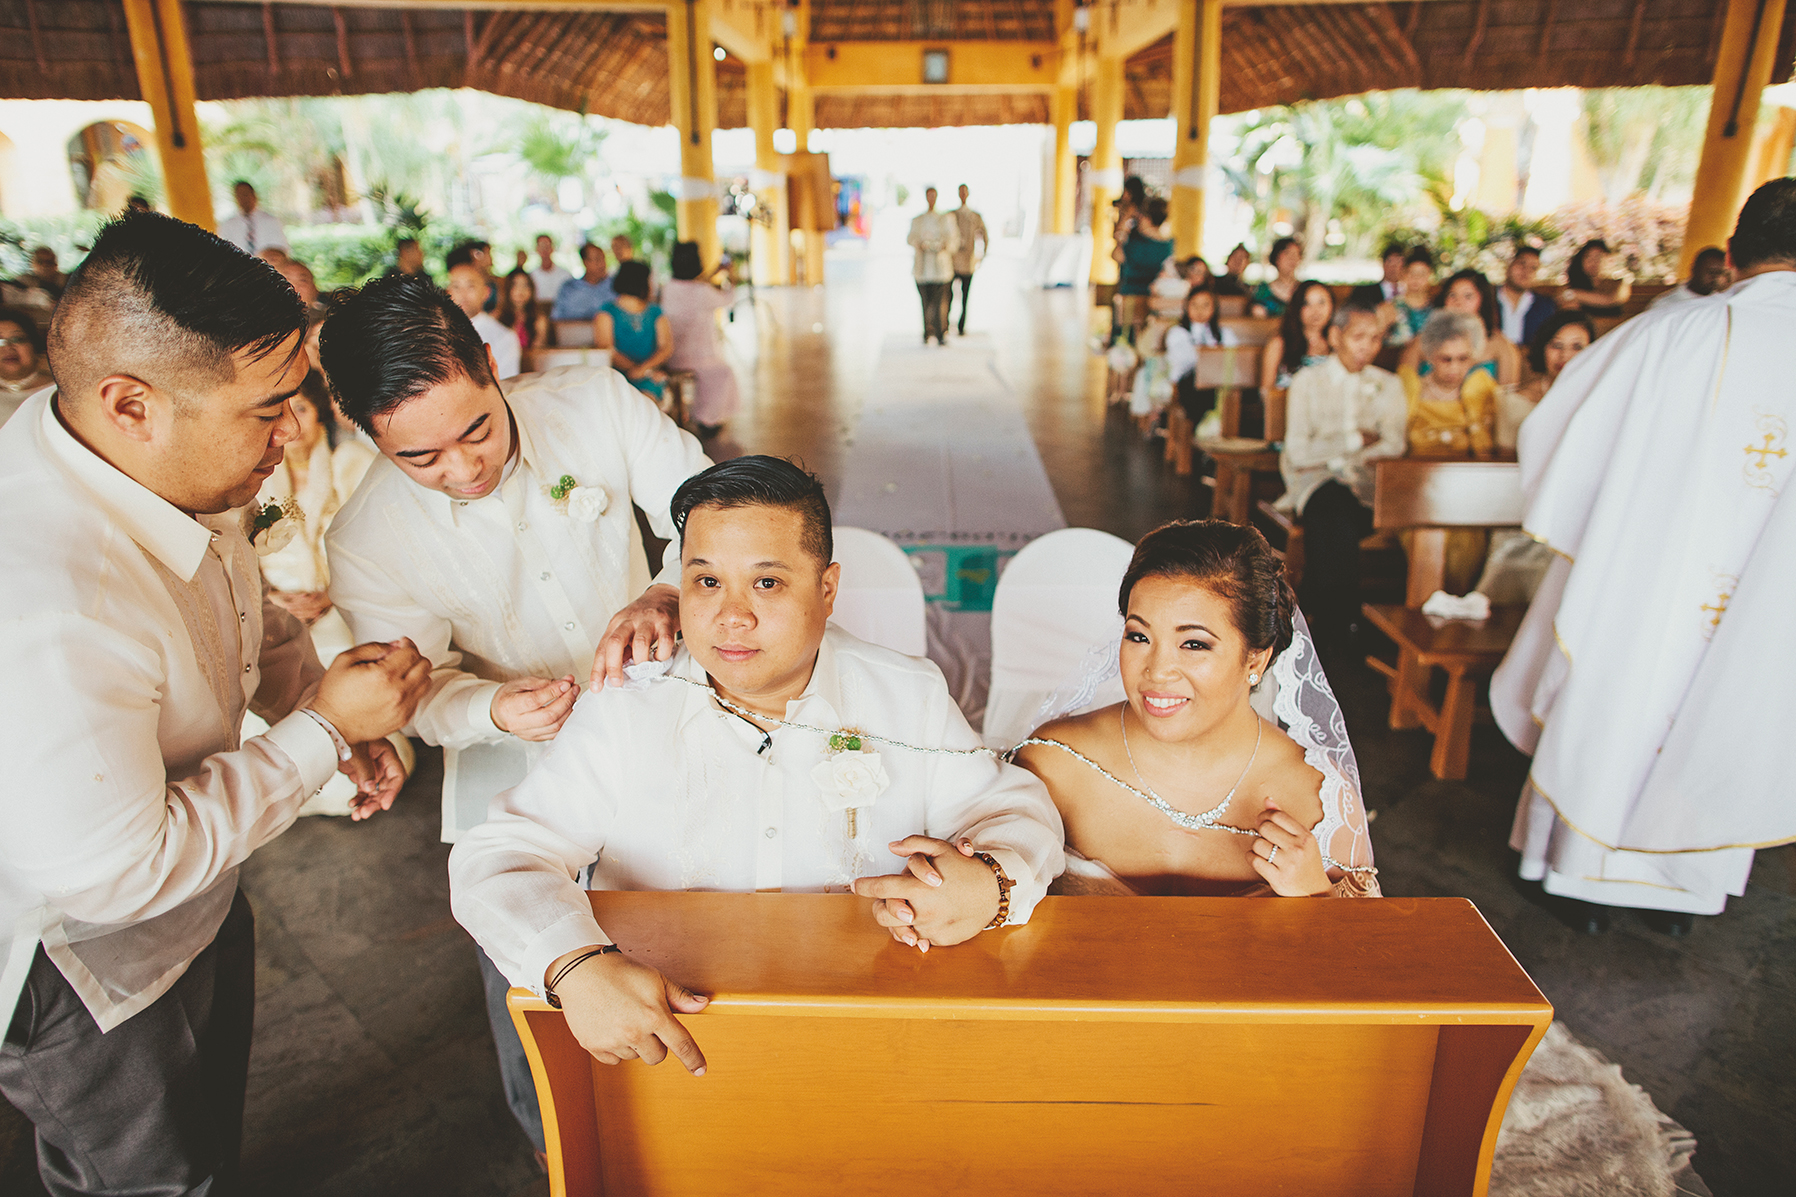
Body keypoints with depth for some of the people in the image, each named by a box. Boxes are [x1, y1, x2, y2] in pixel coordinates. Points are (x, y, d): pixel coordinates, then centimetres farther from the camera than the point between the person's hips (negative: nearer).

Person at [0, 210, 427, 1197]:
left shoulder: (175, 468, -13)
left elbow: (246, 616, 7)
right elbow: (112, 873, -33)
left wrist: (317, 698, -8)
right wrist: (323, 731, -29)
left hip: (196, 896, 8)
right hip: (83, 971, -8)